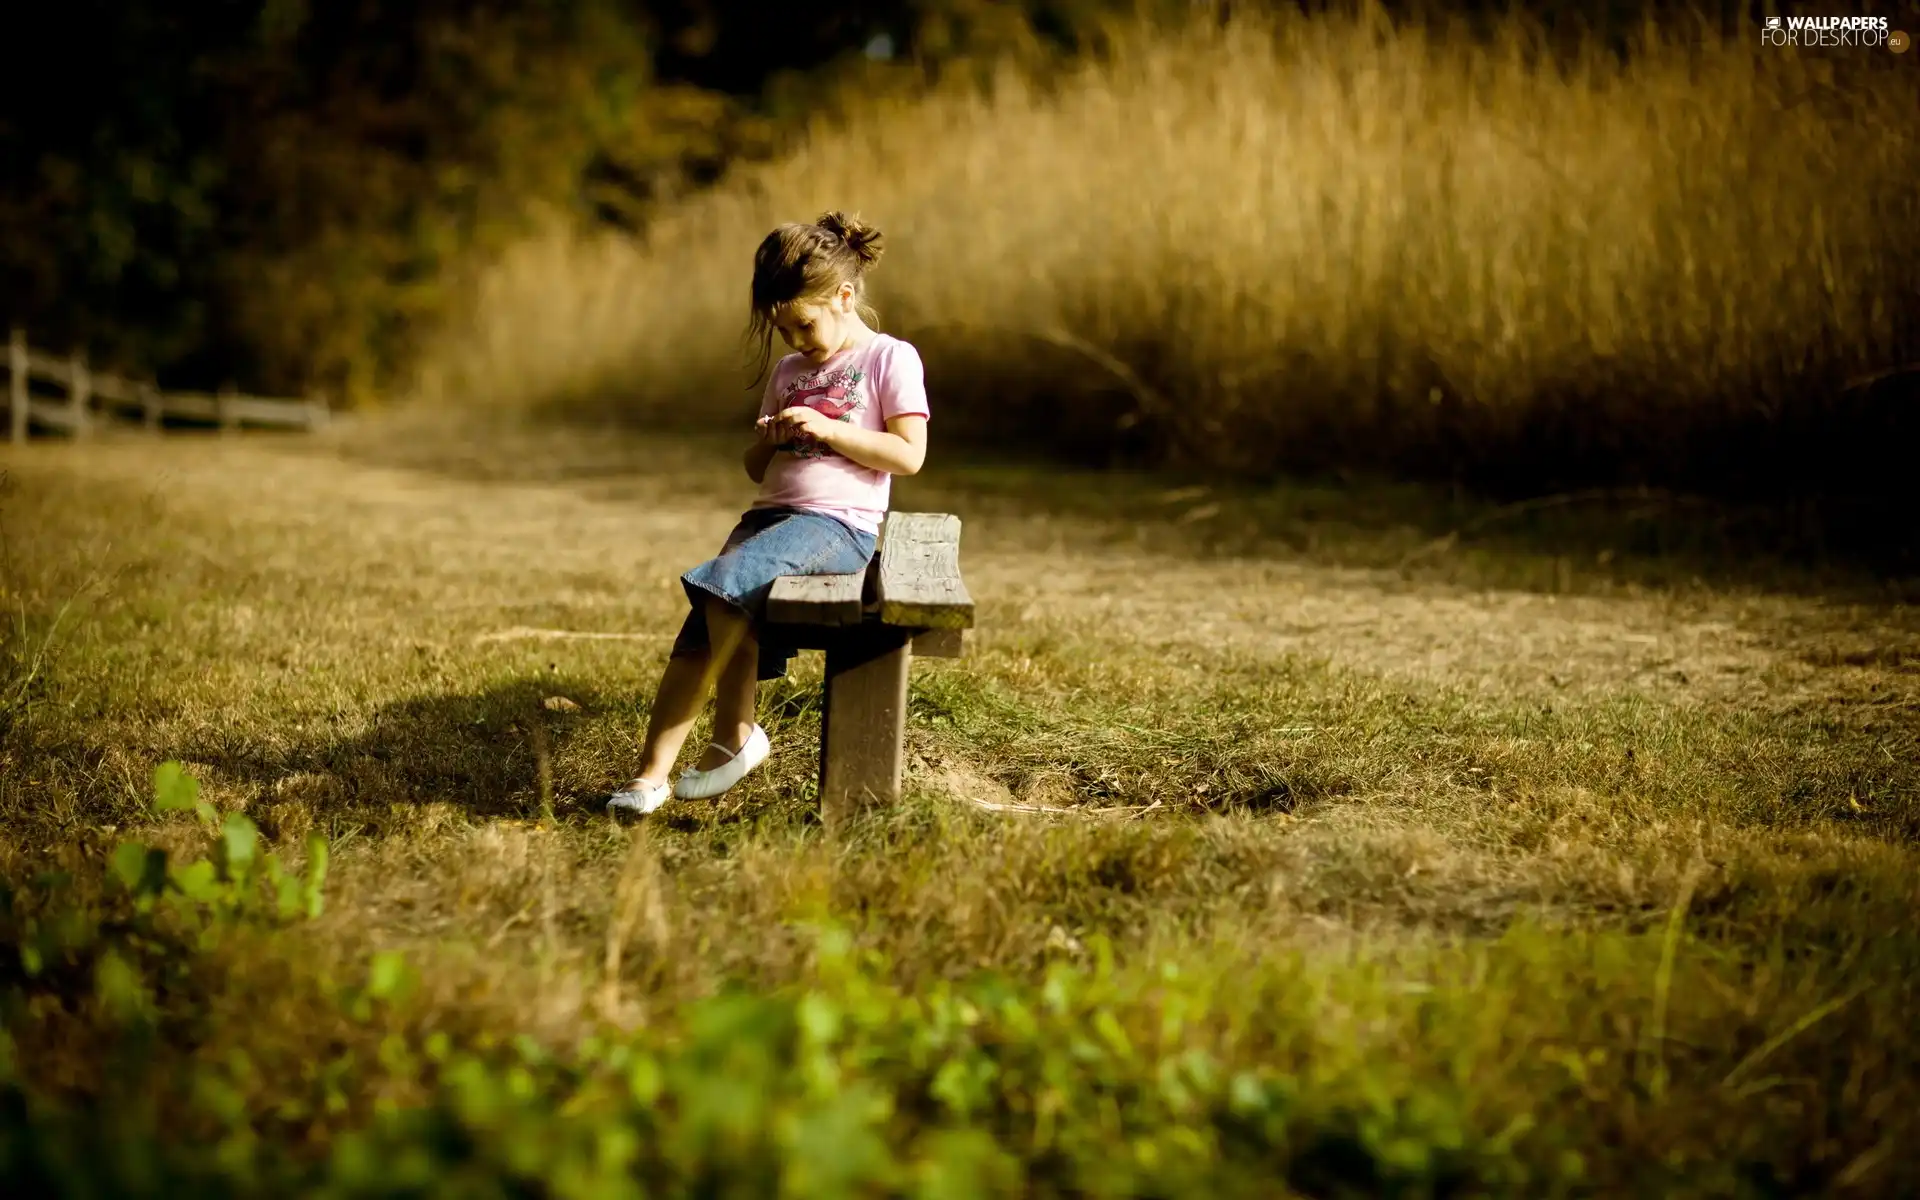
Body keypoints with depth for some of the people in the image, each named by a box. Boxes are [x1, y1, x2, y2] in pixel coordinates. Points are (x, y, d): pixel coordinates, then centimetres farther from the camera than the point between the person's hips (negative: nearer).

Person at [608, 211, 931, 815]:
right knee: (701, 632, -18)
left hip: (839, 522, -7)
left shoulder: (890, 359, 2)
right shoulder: (788, 372, 23)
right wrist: (768, 442, 4)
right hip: (772, 513, 7)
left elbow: (908, 454, -8)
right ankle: (651, 772, -23)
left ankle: (735, 734, -17)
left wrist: (826, 429, -12)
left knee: (725, 578, -29)